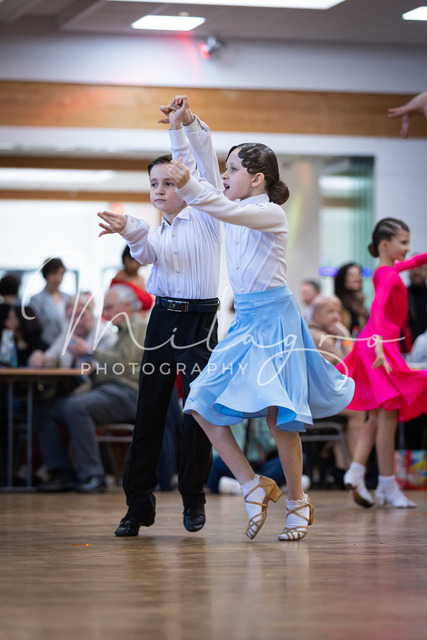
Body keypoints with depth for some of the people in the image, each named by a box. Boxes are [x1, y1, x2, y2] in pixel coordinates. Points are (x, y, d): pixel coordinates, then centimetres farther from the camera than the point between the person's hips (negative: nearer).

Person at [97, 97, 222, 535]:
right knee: (149, 409, 0)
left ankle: (193, 499, 9)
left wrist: (187, 126, -21)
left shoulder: (204, 216, 5)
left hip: (200, 319, -4)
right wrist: (128, 230, -28)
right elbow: (146, 253, -7)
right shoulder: (156, 232, 15)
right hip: (162, 318, 4)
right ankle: (138, 504, 4)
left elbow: (207, 169, -8)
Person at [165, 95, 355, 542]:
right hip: (244, 319, 8)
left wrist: (188, 186, -41)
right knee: (203, 405, -2)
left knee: (275, 412, -12)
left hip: (274, 317, -8)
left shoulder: (271, 213, -10)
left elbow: (230, 211, -29)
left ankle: (298, 501, 5)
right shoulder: (236, 210, 11)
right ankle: (254, 487, 4)